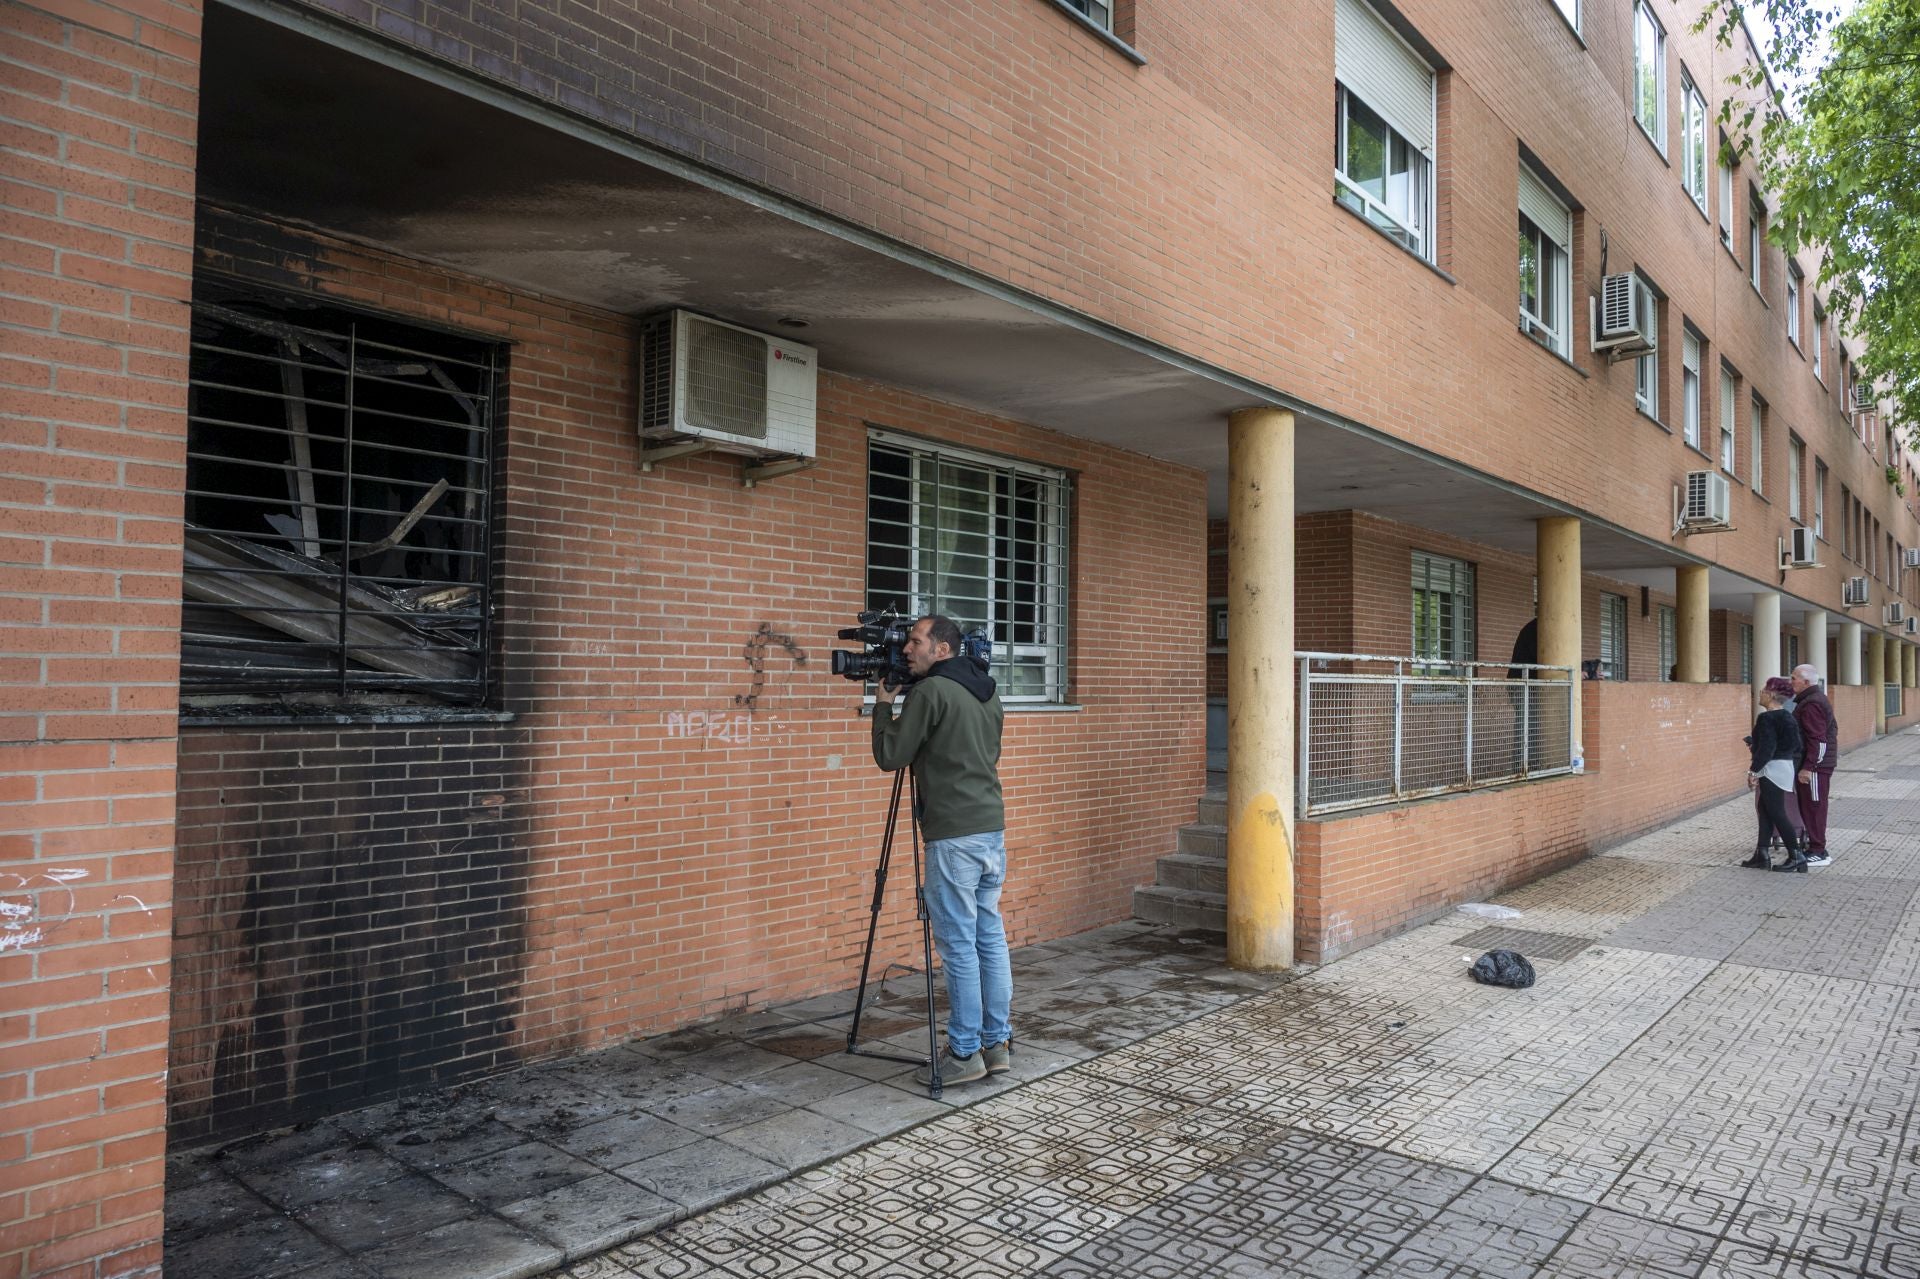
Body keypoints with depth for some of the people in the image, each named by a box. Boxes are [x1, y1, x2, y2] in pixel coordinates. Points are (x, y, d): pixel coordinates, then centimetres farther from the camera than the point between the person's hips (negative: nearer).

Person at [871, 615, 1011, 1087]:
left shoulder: (929, 692, -10)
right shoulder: (987, 693, 15)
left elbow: (889, 756, -6)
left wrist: (883, 704, 8)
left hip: (954, 837, -8)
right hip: (993, 830, 8)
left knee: (958, 946, -2)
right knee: (991, 938, 12)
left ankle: (965, 1053, 5)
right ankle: (998, 1044, 18)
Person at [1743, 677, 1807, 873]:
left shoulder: (1766, 718, -17)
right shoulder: (1787, 717, 12)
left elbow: (1766, 748, -22)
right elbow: (1796, 745, 16)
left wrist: (1753, 770, -19)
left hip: (1772, 769, -10)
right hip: (1786, 766, 10)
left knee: (1776, 813, -5)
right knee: (1765, 810, 13)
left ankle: (1796, 857, -3)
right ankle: (1761, 855, 15)